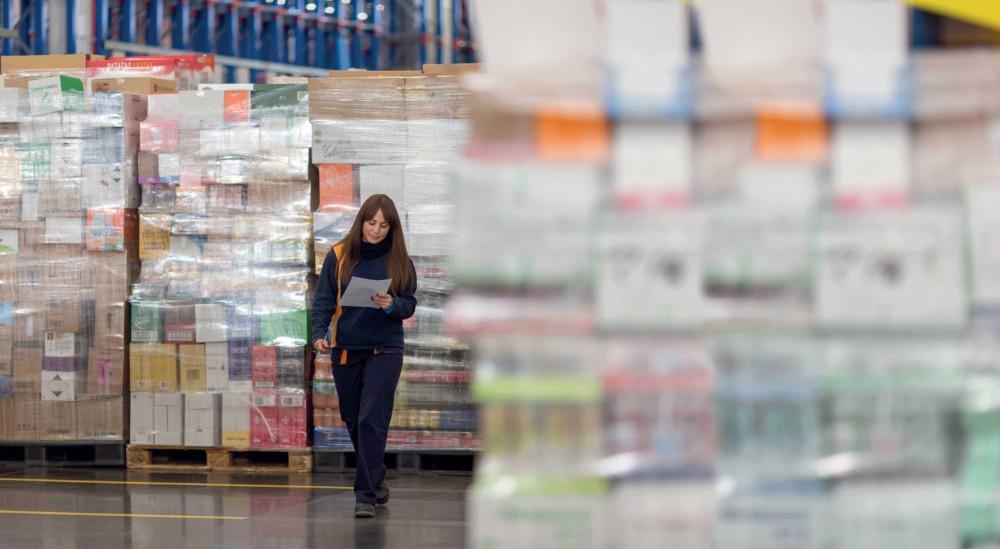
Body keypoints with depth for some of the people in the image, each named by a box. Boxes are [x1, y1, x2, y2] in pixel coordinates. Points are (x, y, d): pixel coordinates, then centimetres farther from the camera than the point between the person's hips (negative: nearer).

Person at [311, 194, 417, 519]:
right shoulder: (339, 255, 0)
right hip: (345, 349, 2)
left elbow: (410, 305, 1)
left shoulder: (399, 261, -1)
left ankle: (366, 495, -12)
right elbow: (324, 299, -1)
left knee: (372, 421, -12)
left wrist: (392, 305, -21)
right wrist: (319, 334, -15)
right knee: (353, 419, 13)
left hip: (384, 349, -2)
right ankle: (376, 480, 34)